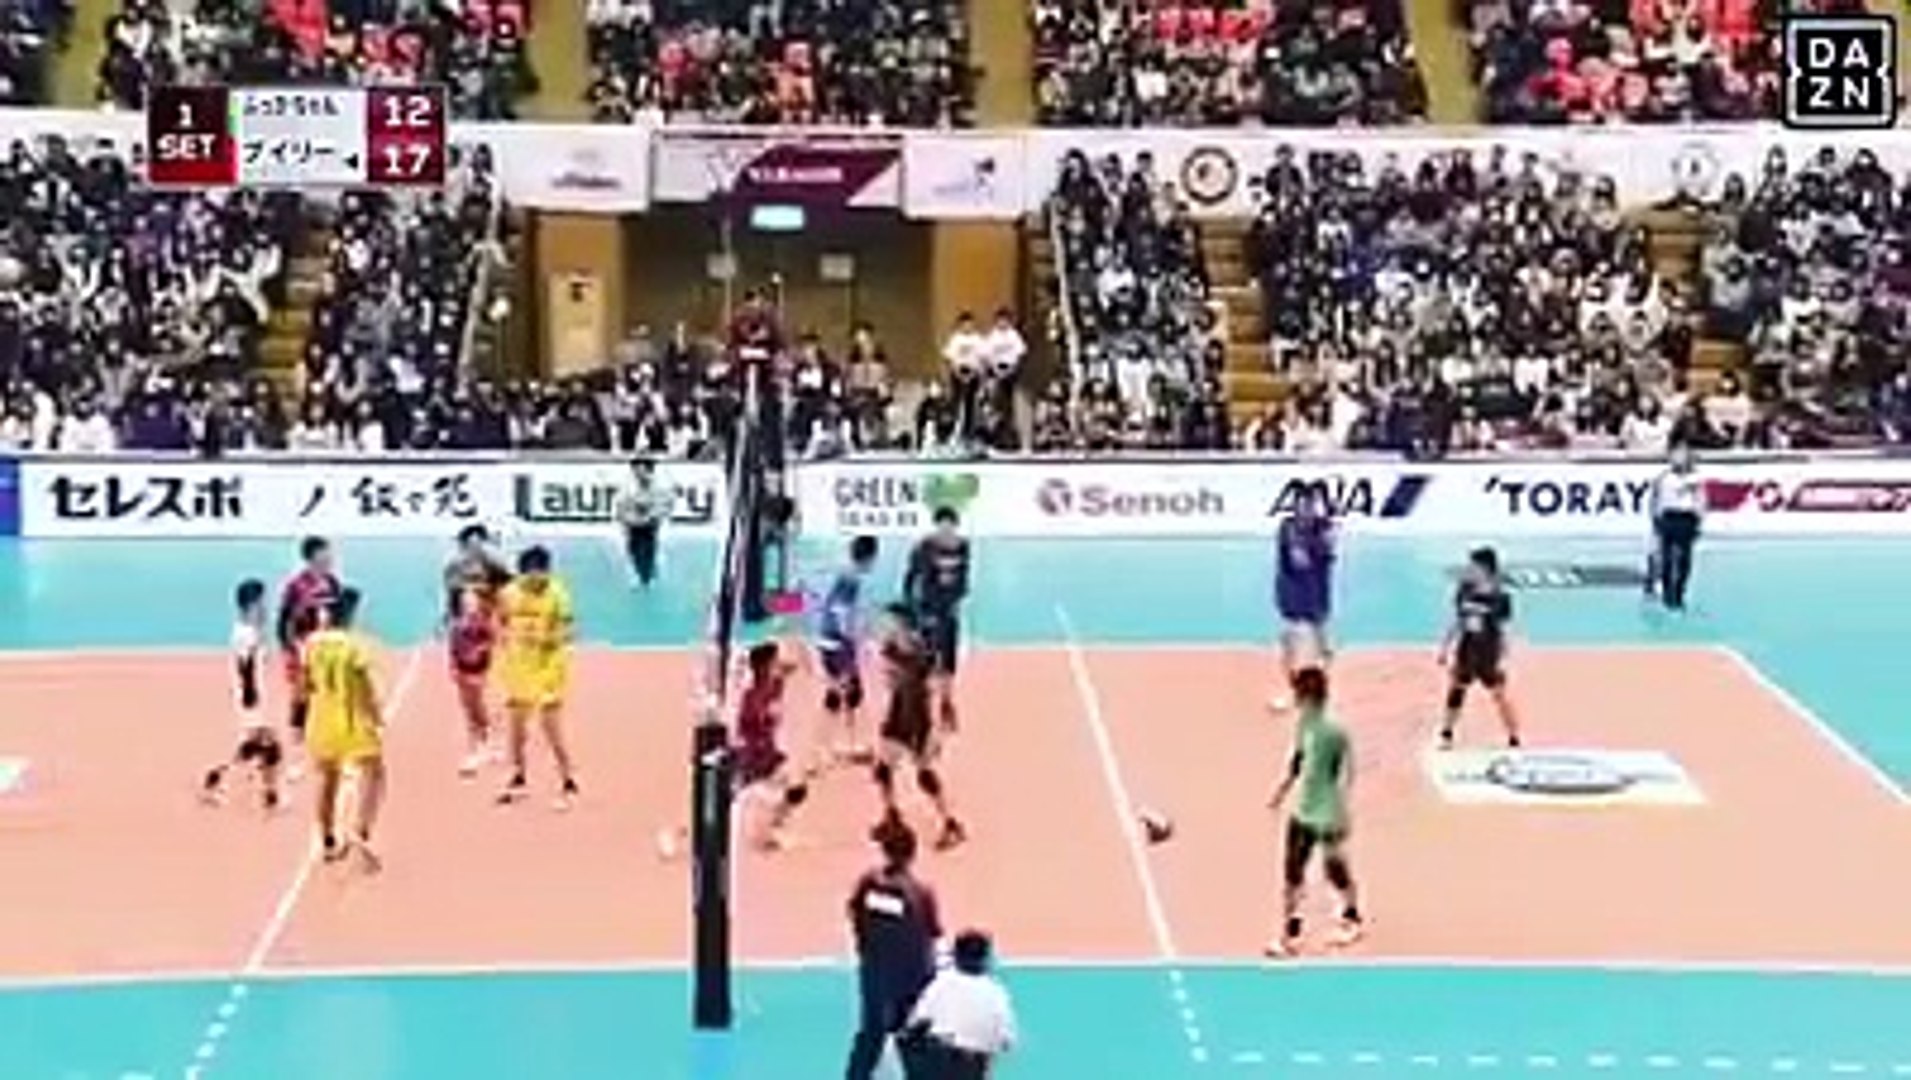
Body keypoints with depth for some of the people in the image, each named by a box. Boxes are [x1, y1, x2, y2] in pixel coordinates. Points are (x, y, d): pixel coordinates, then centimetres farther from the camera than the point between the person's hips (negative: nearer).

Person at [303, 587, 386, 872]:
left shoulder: (313, 643, 0)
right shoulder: (354, 645, -15)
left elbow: (306, 683, 7)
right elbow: (365, 686, -15)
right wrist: (377, 715, -1)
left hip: (322, 719, 5)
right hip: (353, 718, -5)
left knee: (328, 779, 20)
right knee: (373, 775, 1)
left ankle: (329, 843, 28)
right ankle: (360, 833, -20)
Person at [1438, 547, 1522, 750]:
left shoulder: (1498, 598, -15)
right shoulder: (1465, 593, 1)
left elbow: (1503, 630, -12)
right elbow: (1457, 622, 11)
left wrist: (1502, 659, -16)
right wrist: (1446, 647, 13)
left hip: (1488, 656, -6)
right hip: (1466, 653, 6)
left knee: (1500, 695, -1)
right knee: (1455, 690, 15)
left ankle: (1514, 741, 6)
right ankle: (1446, 734, 29)